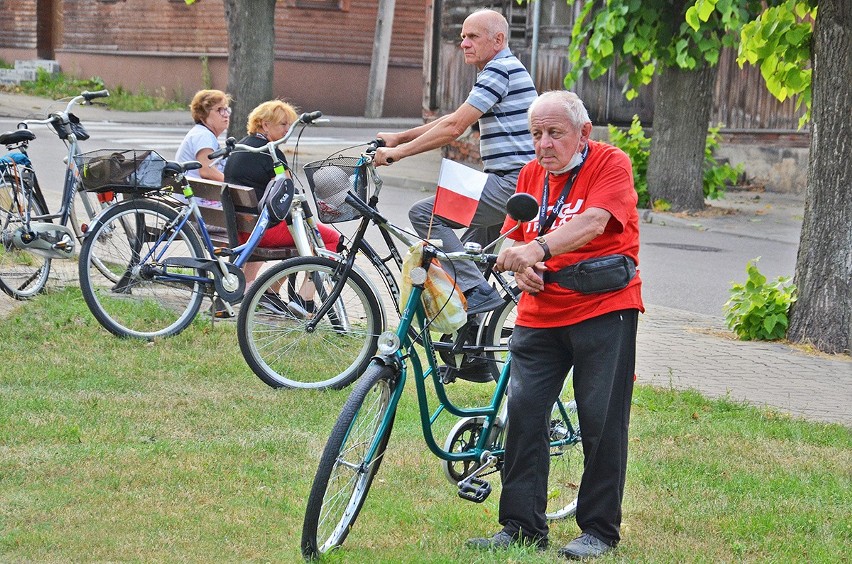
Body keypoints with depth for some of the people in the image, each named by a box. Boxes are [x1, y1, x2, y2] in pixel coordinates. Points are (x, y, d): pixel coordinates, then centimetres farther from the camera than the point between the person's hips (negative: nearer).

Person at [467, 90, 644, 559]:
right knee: (523, 411, -3)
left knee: (602, 421, -4)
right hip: (540, 314, 5)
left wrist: (538, 248, -38)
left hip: (603, 309, -5)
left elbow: (592, 222, -24)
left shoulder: (611, 164, -7)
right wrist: (522, 270, -9)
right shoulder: (531, 176, 12)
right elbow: (515, 240, 14)